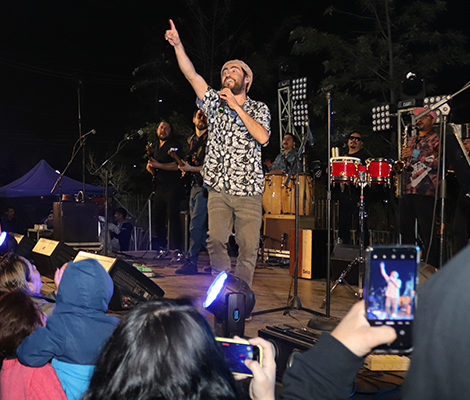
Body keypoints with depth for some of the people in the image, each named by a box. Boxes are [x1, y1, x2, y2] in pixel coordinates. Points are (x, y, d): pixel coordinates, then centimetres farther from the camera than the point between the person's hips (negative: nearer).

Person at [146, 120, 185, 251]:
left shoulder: (174, 145, -5)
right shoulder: (156, 146, 19)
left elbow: (176, 166, -16)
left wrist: (158, 165, -17)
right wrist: (151, 168, 6)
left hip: (172, 187, -8)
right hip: (159, 186, 8)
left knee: (172, 217, -11)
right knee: (158, 217, 10)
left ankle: (175, 248, -9)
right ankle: (161, 246, 20)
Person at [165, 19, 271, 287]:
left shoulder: (259, 109, 6)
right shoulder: (215, 103, 11)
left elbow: (262, 137, -13)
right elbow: (192, 75, 0)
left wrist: (237, 107, -13)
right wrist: (177, 44, -11)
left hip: (249, 190, -1)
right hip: (219, 188, 1)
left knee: (249, 246, -1)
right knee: (216, 241, -8)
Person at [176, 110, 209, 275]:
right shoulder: (192, 140, 17)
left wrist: (190, 168, -15)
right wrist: (185, 167, 8)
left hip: (205, 186, -9)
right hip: (194, 185, 9)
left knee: (196, 225, -12)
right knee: (201, 226, 9)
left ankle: (191, 263, -7)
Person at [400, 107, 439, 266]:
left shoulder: (437, 139, 2)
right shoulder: (411, 140, 24)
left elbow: (440, 161, -12)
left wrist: (416, 154, -14)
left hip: (425, 190, -7)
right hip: (406, 189, 7)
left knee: (427, 232, -8)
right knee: (405, 229, 8)